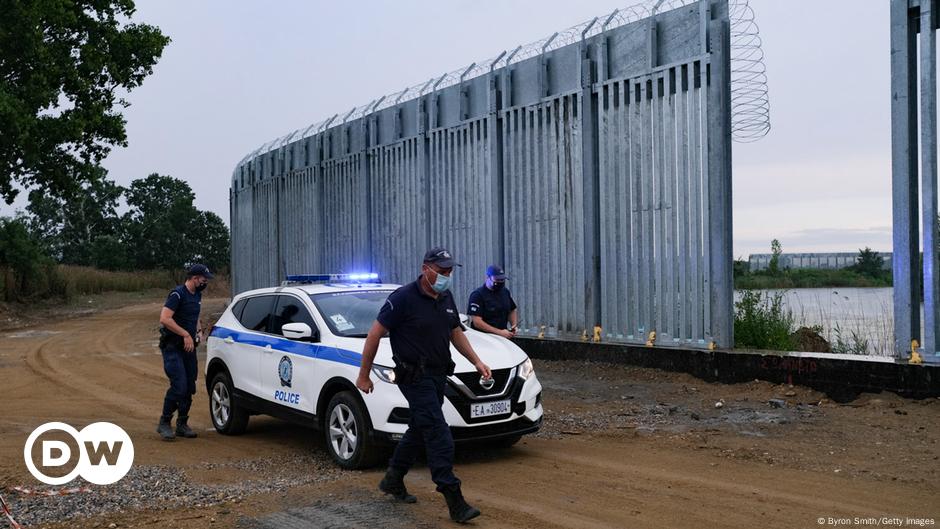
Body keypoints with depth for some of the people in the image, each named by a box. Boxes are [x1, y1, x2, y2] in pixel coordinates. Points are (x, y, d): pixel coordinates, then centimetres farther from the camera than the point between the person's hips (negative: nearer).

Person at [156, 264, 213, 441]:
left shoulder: (197, 295, 14)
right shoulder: (178, 294, -14)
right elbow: (164, 318, -24)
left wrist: (199, 330, 10)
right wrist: (186, 335, -23)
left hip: (188, 347, 8)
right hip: (172, 347, -8)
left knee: (190, 387, 7)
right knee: (179, 386, -16)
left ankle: (182, 424, 18)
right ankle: (164, 423, -2)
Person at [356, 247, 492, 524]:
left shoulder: (446, 298, 7)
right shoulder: (403, 298, -16)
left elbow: (456, 333, 20)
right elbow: (374, 335, -11)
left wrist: (477, 361, 8)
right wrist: (363, 376, -8)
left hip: (438, 376, 8)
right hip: (415, 377, -8)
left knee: (419, 430, 18)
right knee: (439, 436, -13)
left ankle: (393, 480, 37)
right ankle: (454, 502, -12)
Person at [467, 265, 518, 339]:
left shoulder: (505, 292, 13)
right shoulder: (477, 295, -8)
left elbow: (512, 311, 27)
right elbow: (477, 322, -15)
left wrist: (514, 326, 6)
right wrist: (499, 332, -20)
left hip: (504, 337, 5)